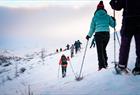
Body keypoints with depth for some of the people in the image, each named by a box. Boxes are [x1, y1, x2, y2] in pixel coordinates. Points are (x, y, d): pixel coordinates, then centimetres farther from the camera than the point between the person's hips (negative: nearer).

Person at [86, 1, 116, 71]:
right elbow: (113, 25, 14)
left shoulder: (95, 17, 6)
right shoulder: (107, 16, 8)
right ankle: (105, 63, 13)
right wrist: (113, 20, 34)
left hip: (98, 34, -2)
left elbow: (92, 27, 9)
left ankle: (101, 64, -13)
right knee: (103, 49, 18)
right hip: (107, 34, 2)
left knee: (100, 50, -2)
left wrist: (89, 35, 20)